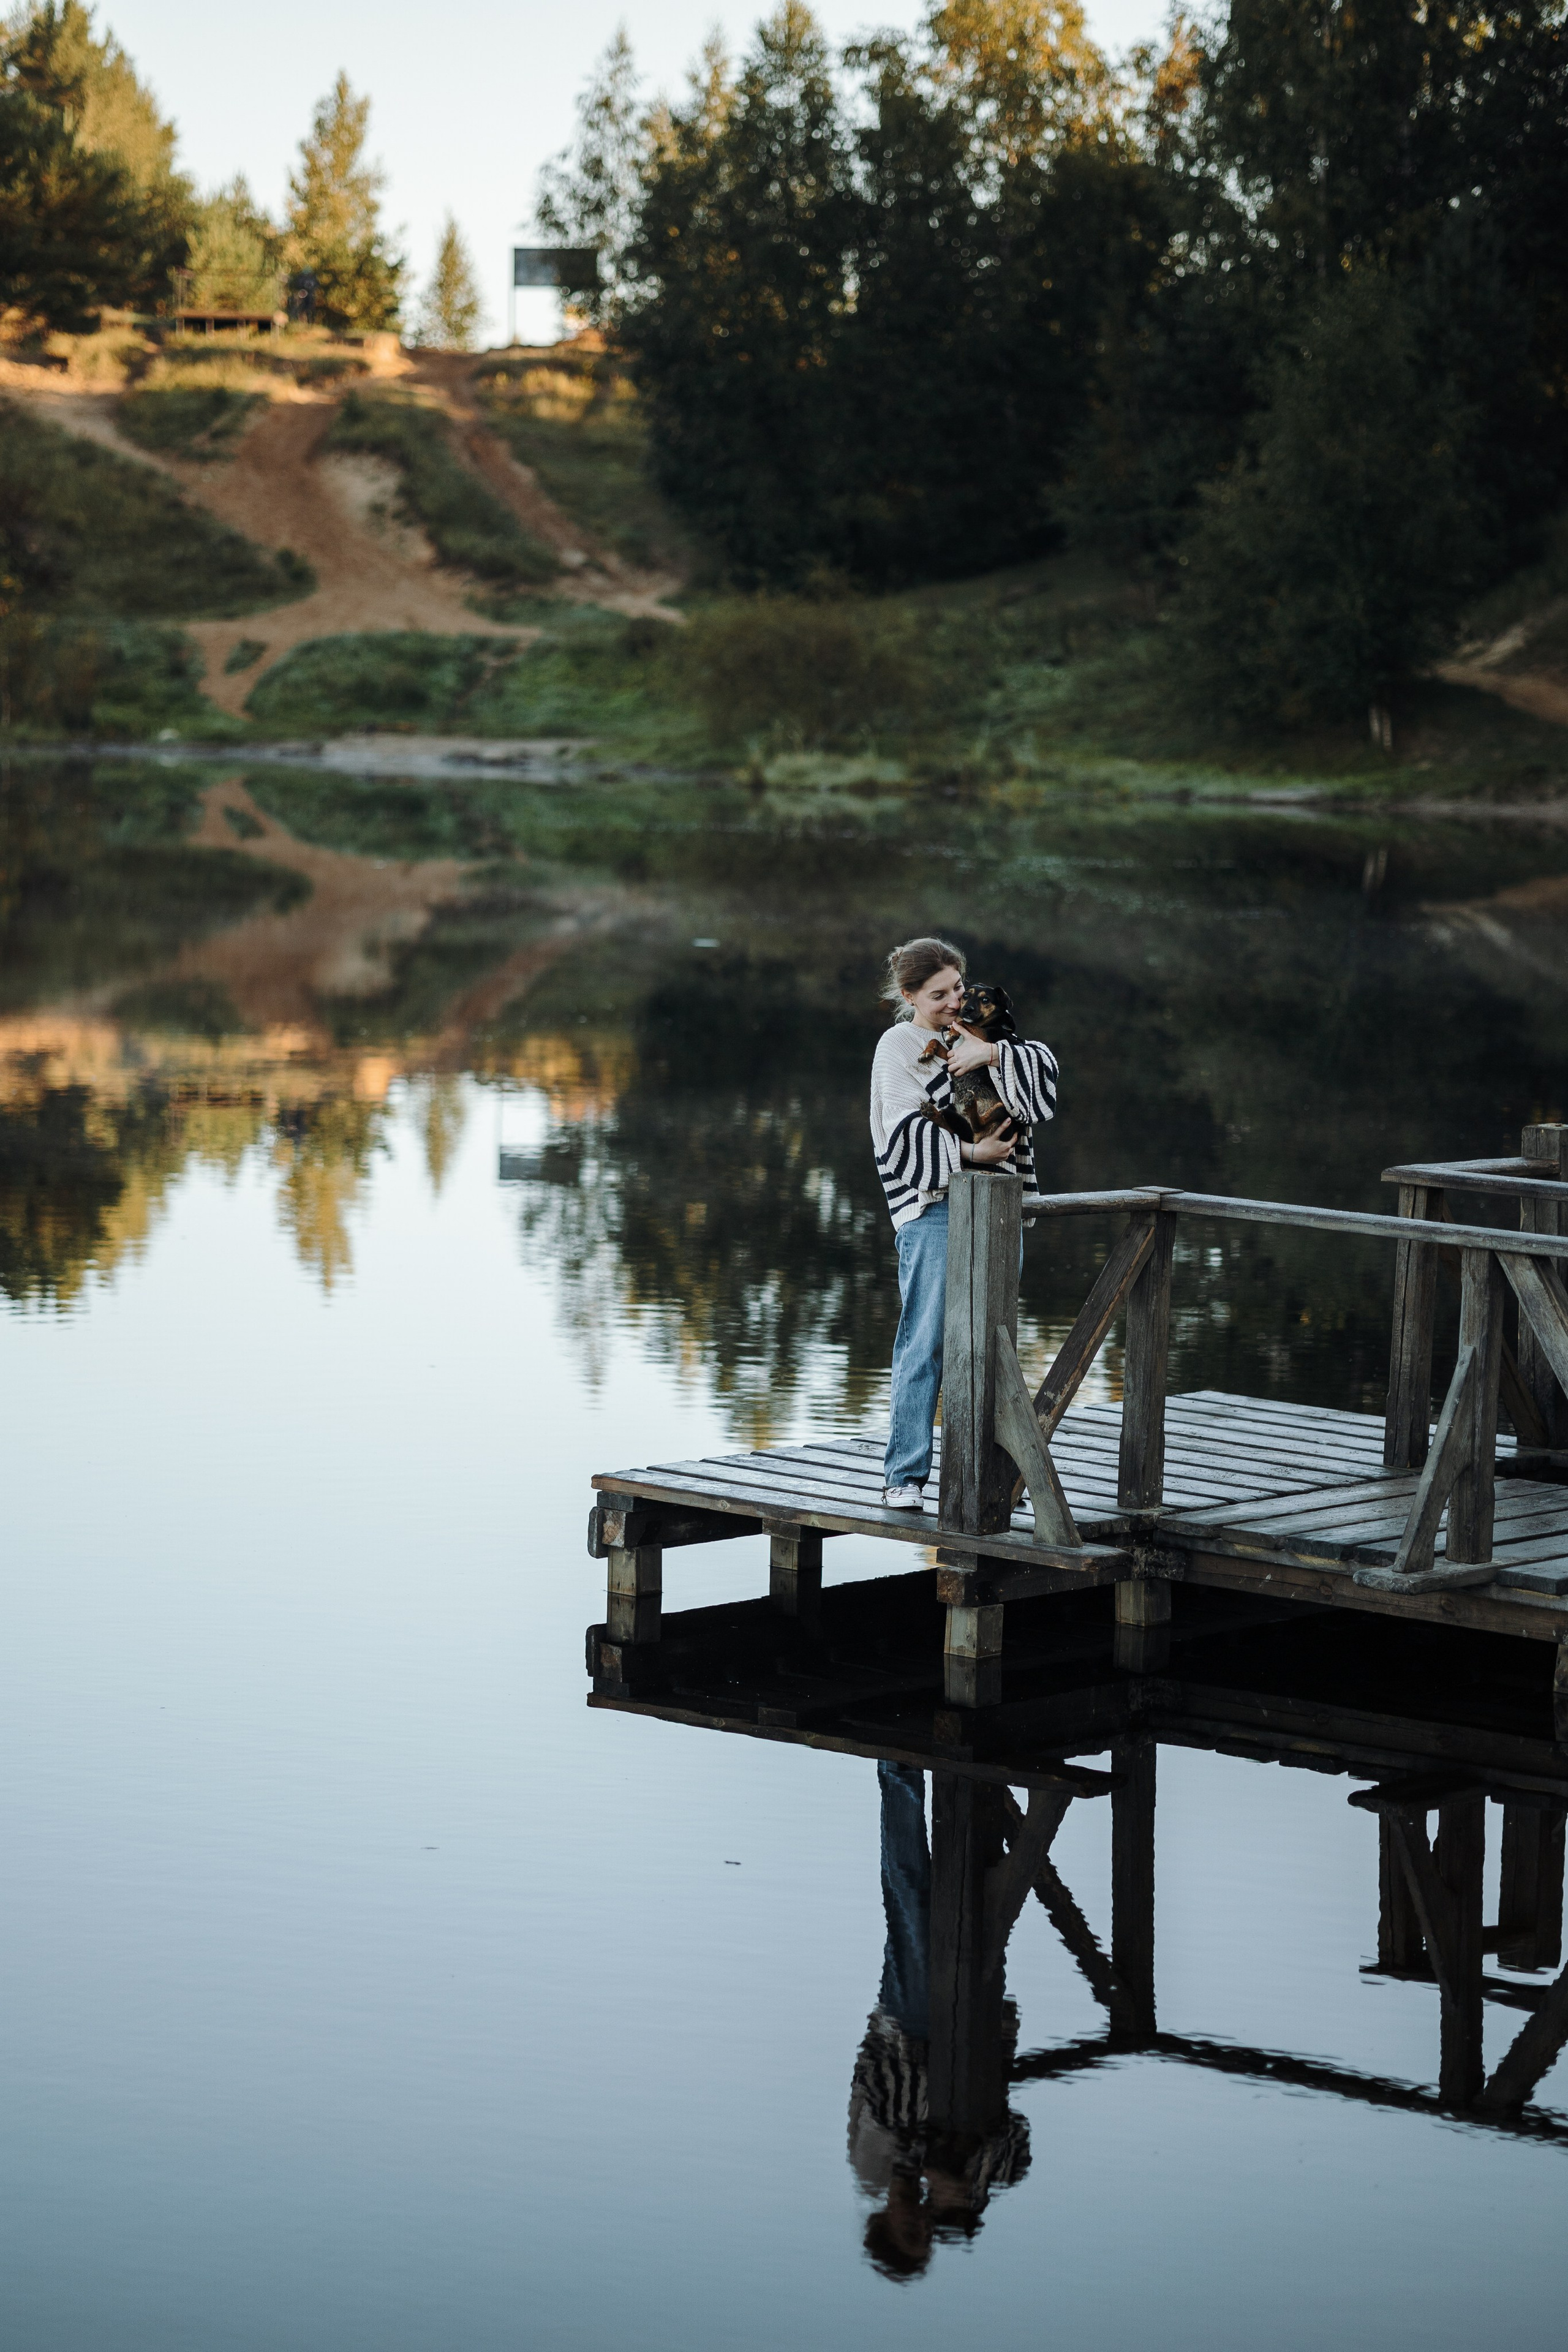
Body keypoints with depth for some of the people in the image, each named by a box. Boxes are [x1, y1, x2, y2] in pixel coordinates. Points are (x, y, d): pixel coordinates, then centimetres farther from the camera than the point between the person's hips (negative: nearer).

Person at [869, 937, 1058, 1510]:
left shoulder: (975, 1034, 16)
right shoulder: (899, 1046, 2)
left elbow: (1044, 1065, 2)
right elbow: (907, 1130, -9)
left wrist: (992, 1053, -13)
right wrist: (970, 1153, -15)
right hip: (934, 1208, -5)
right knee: (926, 1344, -9)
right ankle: (904, 1475, -7)